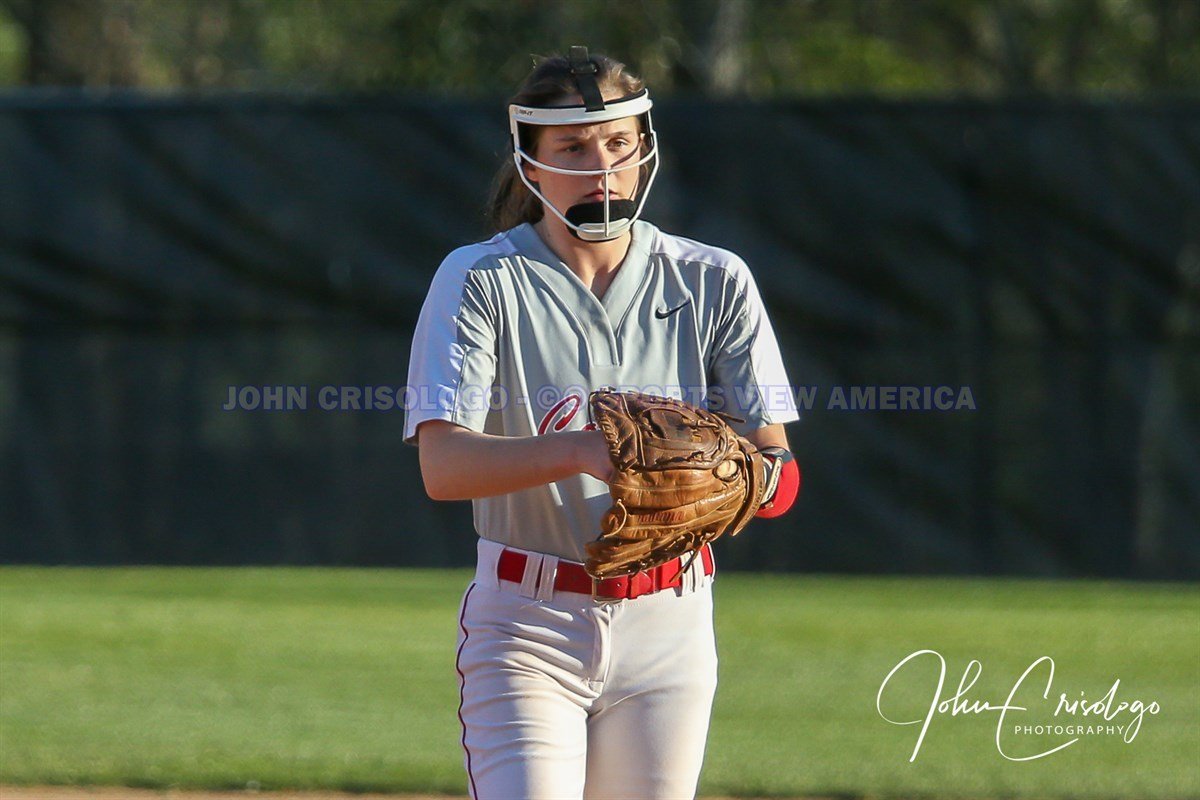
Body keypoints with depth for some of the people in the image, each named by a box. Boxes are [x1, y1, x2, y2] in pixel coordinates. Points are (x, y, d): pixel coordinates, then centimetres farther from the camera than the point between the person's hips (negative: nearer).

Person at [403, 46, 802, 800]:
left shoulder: (713, 283, 2)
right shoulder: (480, 281, -5)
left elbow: (778, 470, -4)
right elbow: (443, 464, -18)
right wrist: (580, 450, -36)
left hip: (669, 628, 3)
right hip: (528, 628, -3)